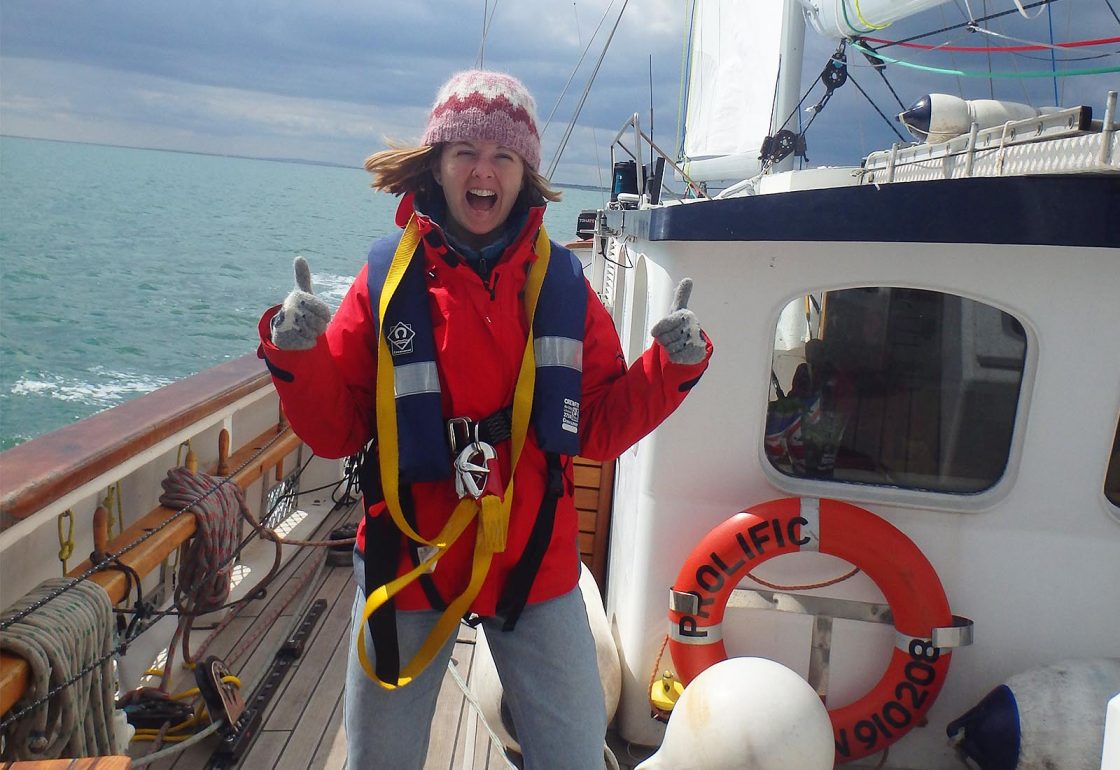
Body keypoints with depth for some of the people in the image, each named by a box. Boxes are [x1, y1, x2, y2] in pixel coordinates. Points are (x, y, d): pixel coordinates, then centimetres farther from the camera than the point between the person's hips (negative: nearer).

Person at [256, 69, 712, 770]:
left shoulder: (561, 281, -2)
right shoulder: (389, 275, -5)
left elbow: (600, 428, -1)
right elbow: (335, 431, -4)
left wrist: (674, 364, -14)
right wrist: (297, 355, -20)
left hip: (534, 563, 1)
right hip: (408, 560, 0)